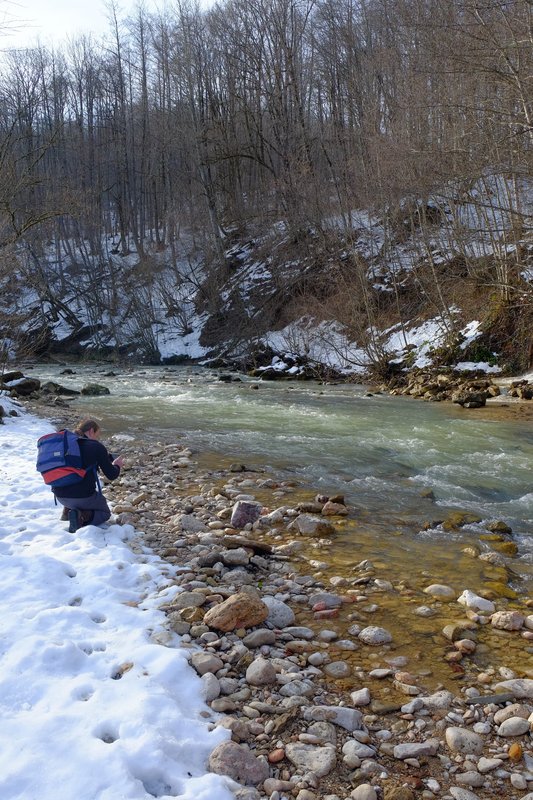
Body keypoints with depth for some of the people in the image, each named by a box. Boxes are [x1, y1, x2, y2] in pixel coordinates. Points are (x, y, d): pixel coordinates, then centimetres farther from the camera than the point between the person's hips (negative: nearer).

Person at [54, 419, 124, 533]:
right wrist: (117, 466, 21)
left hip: (60, 496, 6)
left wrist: (107, 458, 29)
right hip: (83, 496, -6)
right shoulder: (96, 446, -5)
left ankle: (68, 510, 14)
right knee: (105, 513, 20)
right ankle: (82, 516, -10)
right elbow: (111, 475, -2)